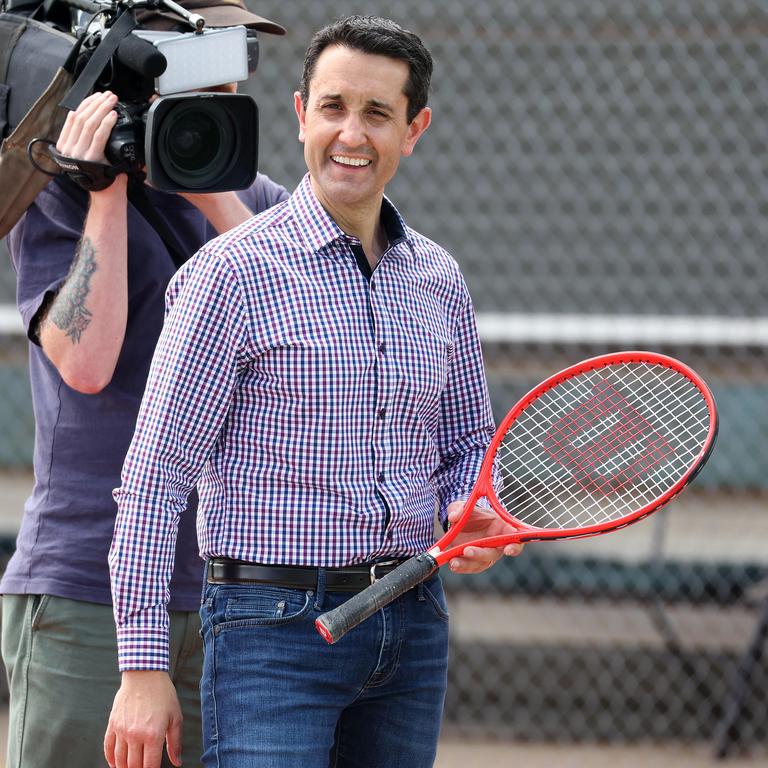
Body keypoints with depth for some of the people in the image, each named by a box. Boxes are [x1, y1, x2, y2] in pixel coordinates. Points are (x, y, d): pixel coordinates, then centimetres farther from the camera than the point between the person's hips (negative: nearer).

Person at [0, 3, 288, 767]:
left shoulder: (255, 201, 13)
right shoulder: (62, 197, -1)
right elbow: (84, 360, -16)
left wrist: (212, 195, -13)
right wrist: (110, 194, -13)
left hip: (220, 596, 5)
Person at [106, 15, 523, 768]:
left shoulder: (438, 278, 11)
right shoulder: (229, 272, -8)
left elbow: (467, 440, 23)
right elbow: (154, 477, -10)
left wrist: (472, 512, -1)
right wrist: (143, 665, -14)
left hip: (412, 625, 6)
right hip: (274, 626, -6)